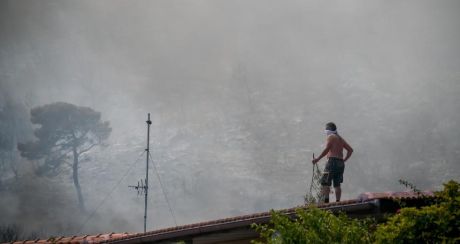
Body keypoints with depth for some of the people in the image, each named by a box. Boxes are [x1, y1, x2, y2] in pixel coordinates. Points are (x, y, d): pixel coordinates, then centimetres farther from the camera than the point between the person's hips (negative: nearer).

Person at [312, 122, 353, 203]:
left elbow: (327, 149, -15)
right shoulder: (341, 139, 22)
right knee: (337, 184, 11)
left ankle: (325, 201, -21)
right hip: (341, 163, 8)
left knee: (325, 183, -10)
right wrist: (344, 159, 17)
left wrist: (318, 159, -13)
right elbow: (350, 150, 20)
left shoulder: (331, 137, -2)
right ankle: (338, 202, 6)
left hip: (332, 161, -8)